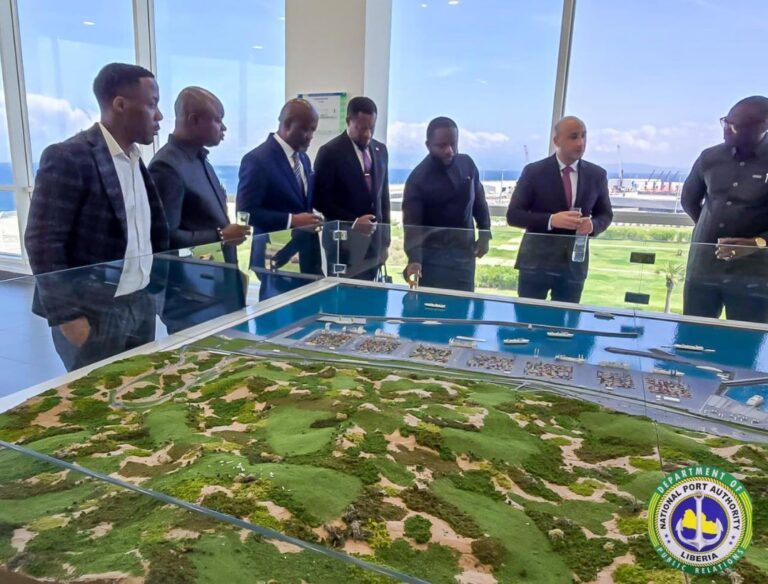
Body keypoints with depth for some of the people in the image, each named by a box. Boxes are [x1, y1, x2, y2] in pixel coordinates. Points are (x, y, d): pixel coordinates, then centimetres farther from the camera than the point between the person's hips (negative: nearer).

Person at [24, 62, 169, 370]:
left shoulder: (135, 160, 11)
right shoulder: (68, 158, -12)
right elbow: (42, 242, -15)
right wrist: (66, 315, -17)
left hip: (140, 306, 7)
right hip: (92, 313, -7)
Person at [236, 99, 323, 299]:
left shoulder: (303, 158, 13)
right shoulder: (258, 159, -12)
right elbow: (246, 212, -16)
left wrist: (311, 218, 2)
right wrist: (291, 220, -22)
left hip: (307, 256, 7)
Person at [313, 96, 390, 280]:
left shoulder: (380, 150, 9)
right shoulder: (330, 152, -8)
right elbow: (320, 200, -8)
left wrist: (385, 241, 11)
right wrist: (353, 222, -17)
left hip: (373, 243, 5)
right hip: (344, 246, -5)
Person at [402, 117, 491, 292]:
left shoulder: (467, 164, -1)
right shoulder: (418, 179, -15)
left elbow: (479, 201, 14)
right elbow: (412, 224, -20)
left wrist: (484, 234, 9)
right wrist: (414, 260, -34)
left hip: (465, 252, 5)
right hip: (434, 257, -5)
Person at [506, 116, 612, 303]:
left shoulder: (597, 174, 5)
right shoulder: (534, 171, -4)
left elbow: (606, 214, 14)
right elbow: (513, 215, -6)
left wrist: (593, 225, -11)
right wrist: (551, 220, -21)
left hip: (575, 262, 3)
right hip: (536, 261, -3)